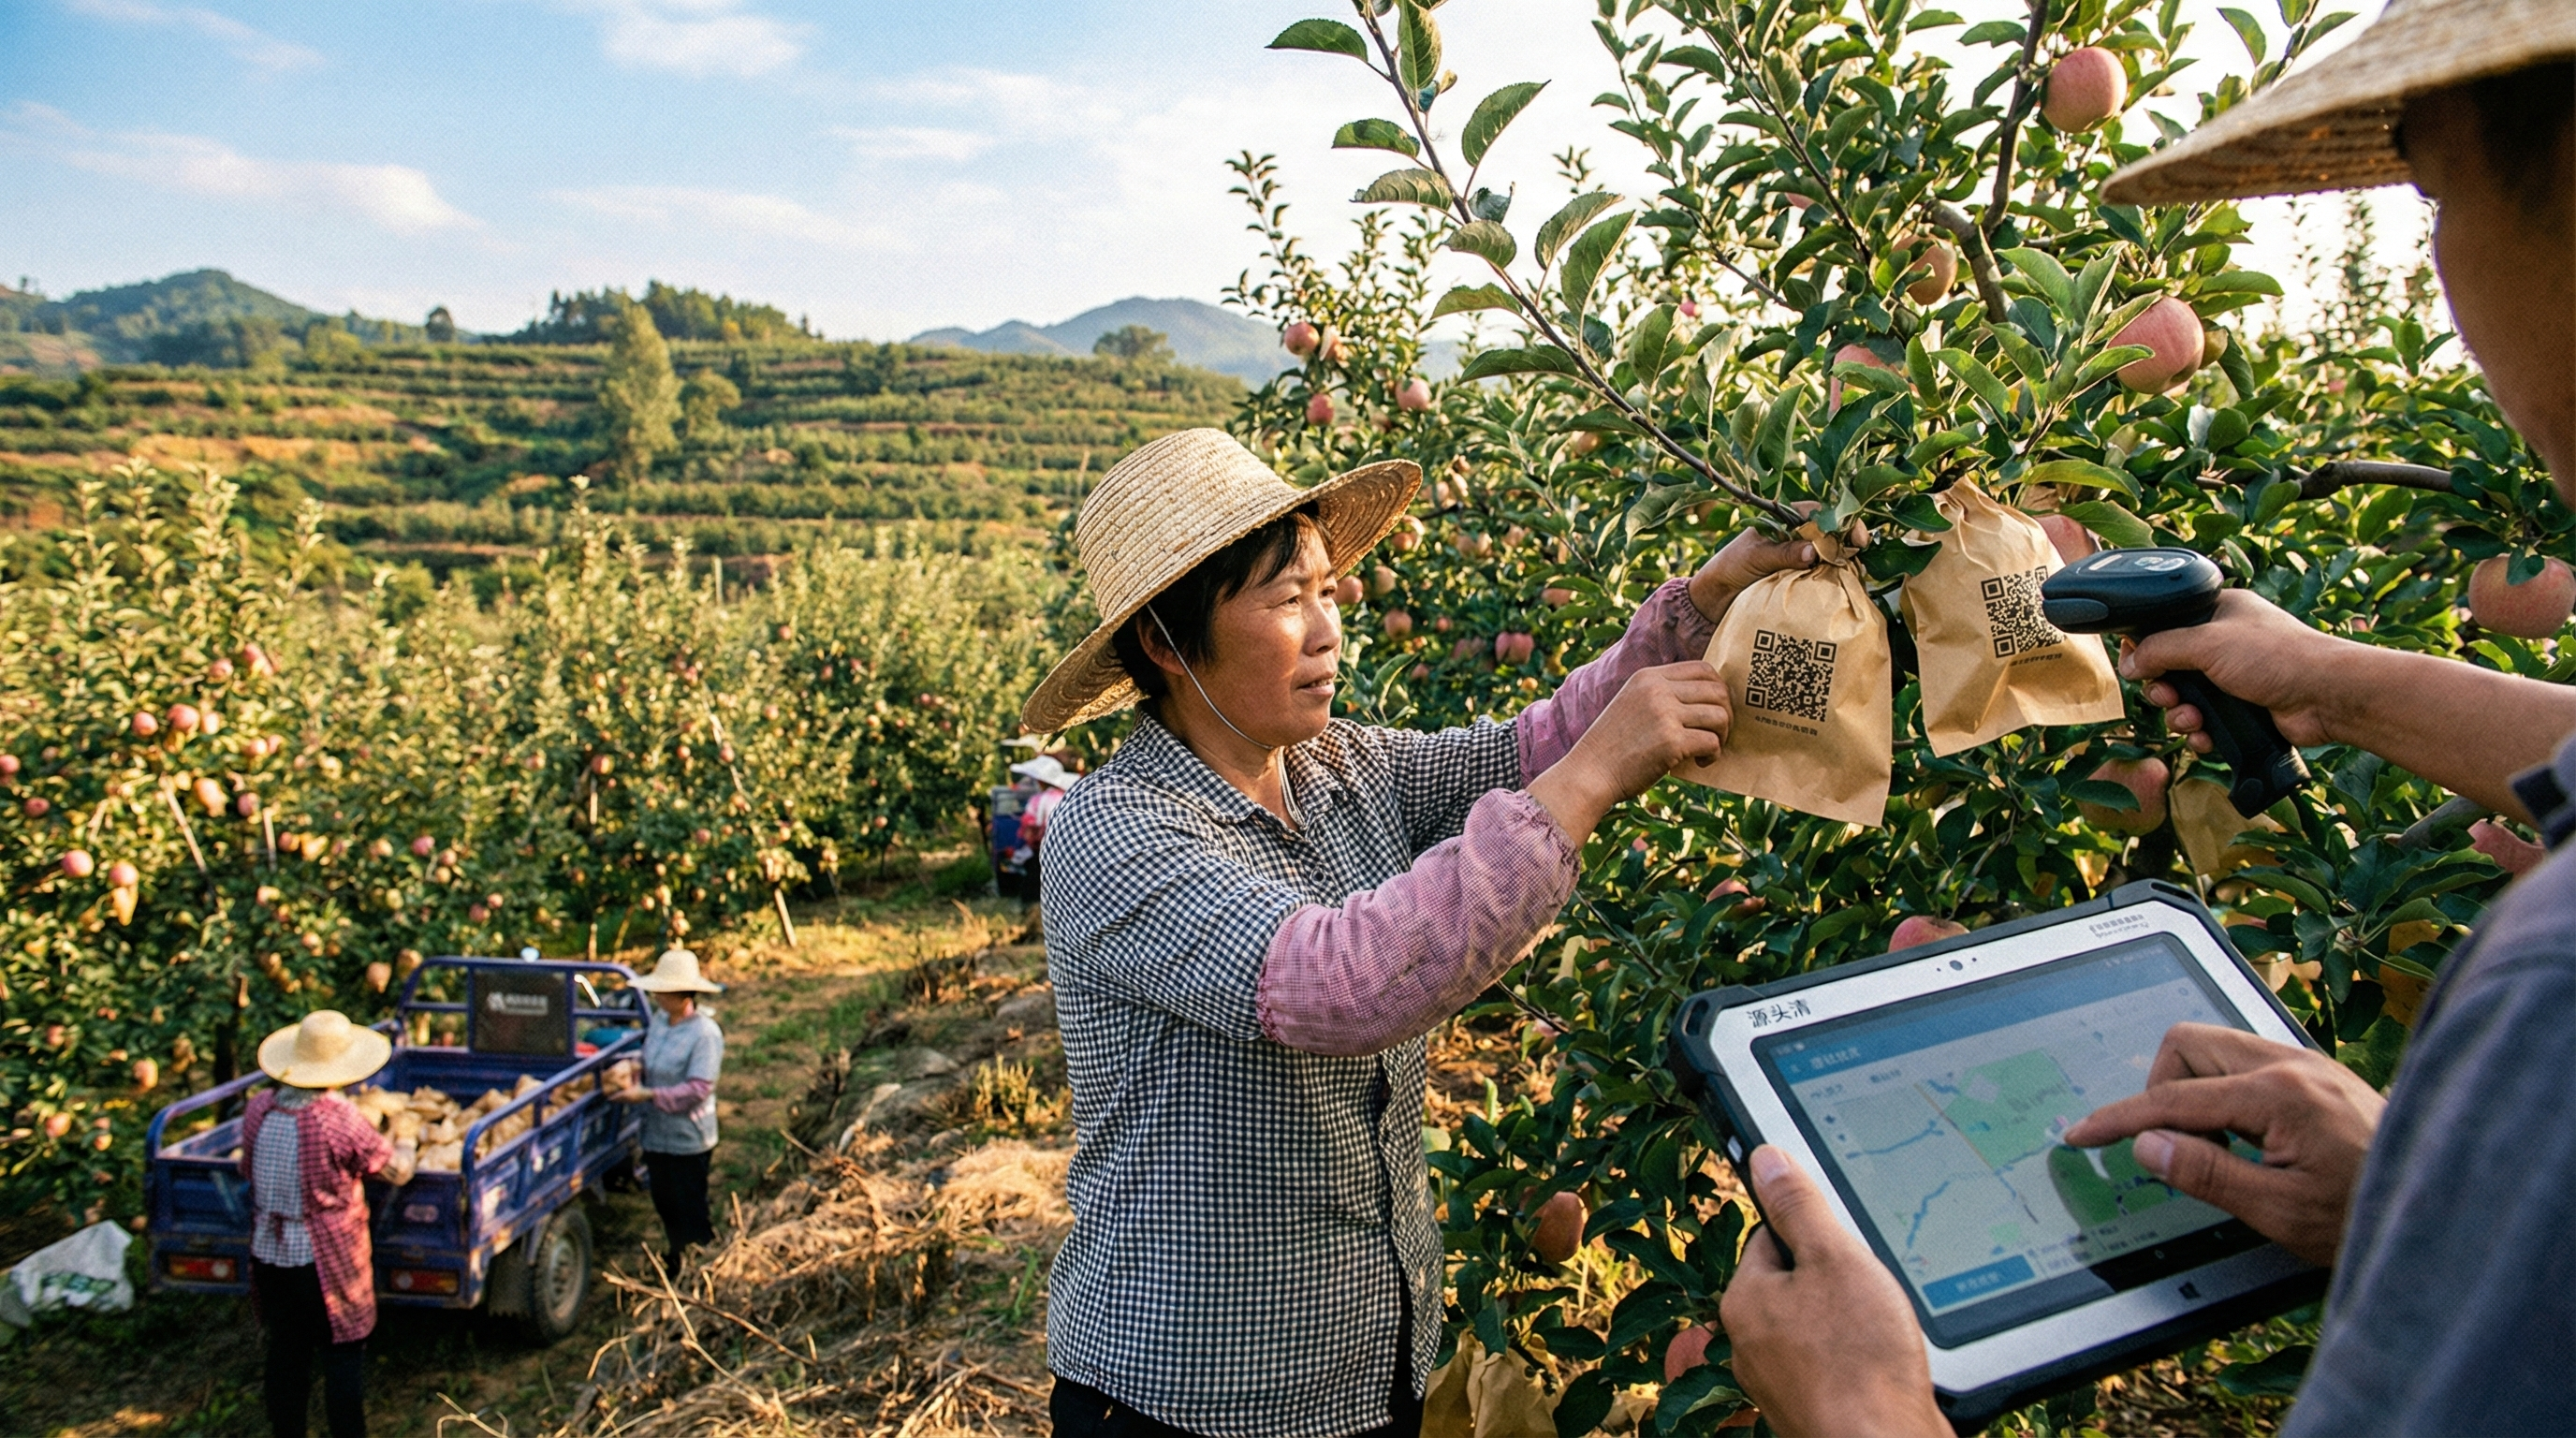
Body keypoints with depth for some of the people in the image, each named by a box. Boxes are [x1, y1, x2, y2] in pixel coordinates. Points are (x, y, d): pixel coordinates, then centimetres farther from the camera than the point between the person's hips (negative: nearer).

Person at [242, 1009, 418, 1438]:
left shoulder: (259, 1108, -6)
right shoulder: (339, 1118, -22)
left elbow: (248, 1170, 11)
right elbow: (397, 1171, -12)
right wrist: (407, 1135, 7)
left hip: (270, 1255, 5)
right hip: (327, 1260, -5)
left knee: (286, 1353, 18)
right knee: (343, 1355, 7)